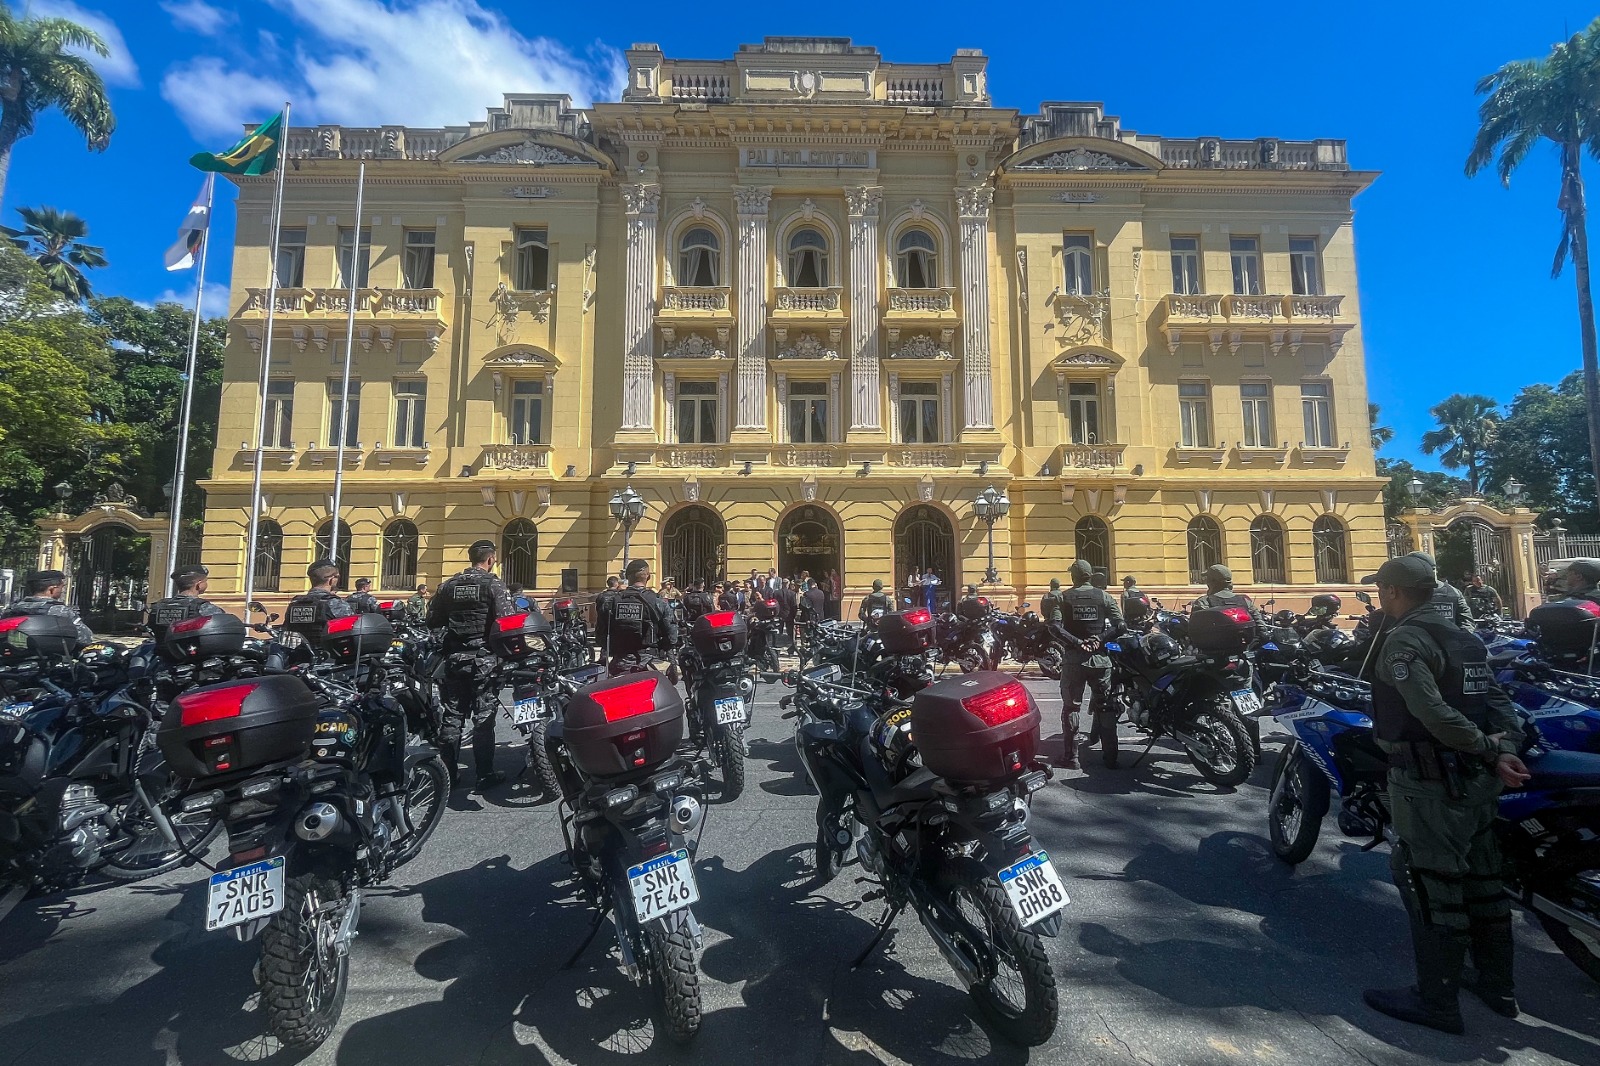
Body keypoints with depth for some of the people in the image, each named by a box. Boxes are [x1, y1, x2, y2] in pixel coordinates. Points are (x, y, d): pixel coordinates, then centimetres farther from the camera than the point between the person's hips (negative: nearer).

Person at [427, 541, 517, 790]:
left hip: (454, 658, 5)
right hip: (484, 659, -5)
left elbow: (432, 621, 10)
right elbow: (507, 620, -18)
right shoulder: (494, 585, -10)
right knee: (484, 717, 1)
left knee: (452, 716, 12)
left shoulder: (449, 585, 7)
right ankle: (485, 775, 6)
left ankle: (447, 773, 20)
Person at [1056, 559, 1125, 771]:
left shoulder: (1065, 597, -2)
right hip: (1100, 658, 1)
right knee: (1106, 707, 10)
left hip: (1073, 659, -1)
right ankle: (1110, 757, 12)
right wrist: (1099, 638, -9)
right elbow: (1119, 625, -7)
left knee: (1070, 707, 5)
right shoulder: (1104, 596, 2)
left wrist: (1078, 642, -12)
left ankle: (1070, 757, 5)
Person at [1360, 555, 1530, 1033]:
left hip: (1428, 783, -9)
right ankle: (1497, 986, 34)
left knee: (1429, 886, 1)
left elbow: (1433, 713, -26)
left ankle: (1436, 1001, 11)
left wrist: (1488, 750, -14)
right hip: (1477, 780, 9)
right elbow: (1497, 699, 5)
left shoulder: (1404, 641, -17)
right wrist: (1505, 751, -5)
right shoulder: (1464, 637, 11)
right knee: (1482, 879, 19)